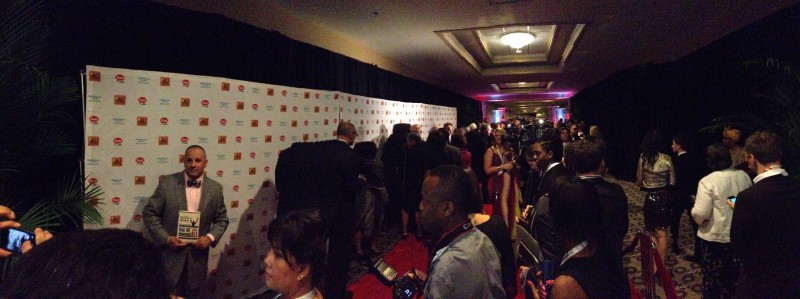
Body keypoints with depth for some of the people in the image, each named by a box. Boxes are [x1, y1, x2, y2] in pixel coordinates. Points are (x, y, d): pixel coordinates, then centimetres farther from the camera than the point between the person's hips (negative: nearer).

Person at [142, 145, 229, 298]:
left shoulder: (215, 188, 0)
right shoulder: (166, 182, -7)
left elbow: (221, 219, 7)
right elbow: (149, 213, -4)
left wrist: (211, 237, -11)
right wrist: (166, 238, -14)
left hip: (198, 255, 2)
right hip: (170, 254, -2)